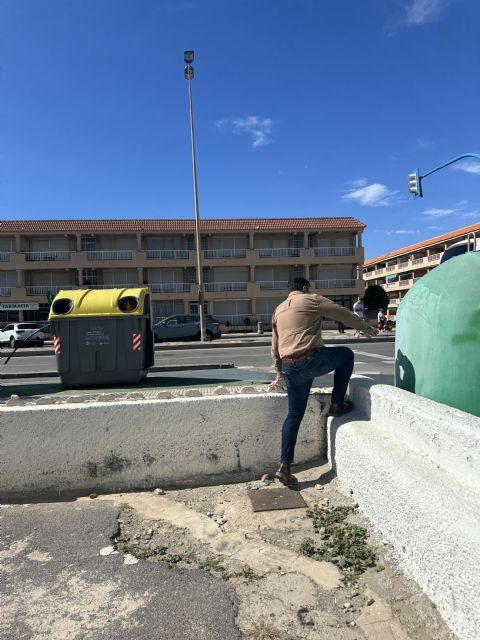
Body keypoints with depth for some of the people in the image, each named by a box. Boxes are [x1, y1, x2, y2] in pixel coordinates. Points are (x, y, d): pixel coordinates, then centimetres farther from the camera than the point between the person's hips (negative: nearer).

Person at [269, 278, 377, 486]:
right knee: (346, 354, 21)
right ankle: (336, 404, 22)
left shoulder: (278, 310, 22)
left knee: (294, 415, 14)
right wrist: (365, 328, 26)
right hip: (312, 359, -6)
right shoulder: (312, 300, 5)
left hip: (290, 367, 6)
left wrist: (280, 372, 35)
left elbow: (275, 348, 26)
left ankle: (285, 466, 9)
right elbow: (344, 314, 10)